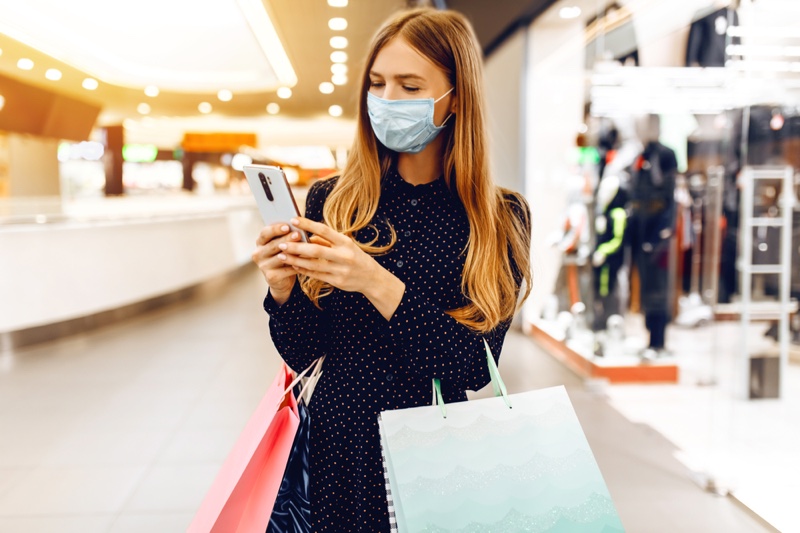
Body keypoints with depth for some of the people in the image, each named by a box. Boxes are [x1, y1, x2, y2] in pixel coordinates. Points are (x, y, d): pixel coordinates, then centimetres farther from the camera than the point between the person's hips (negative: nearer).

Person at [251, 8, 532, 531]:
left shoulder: (502, 219, -7)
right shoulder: (330, 200, -4)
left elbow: (474, 368, -15)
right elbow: (303, 354, 0)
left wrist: (378, 285, -26)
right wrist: (284, 290, -20)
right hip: (337, 451, 1)